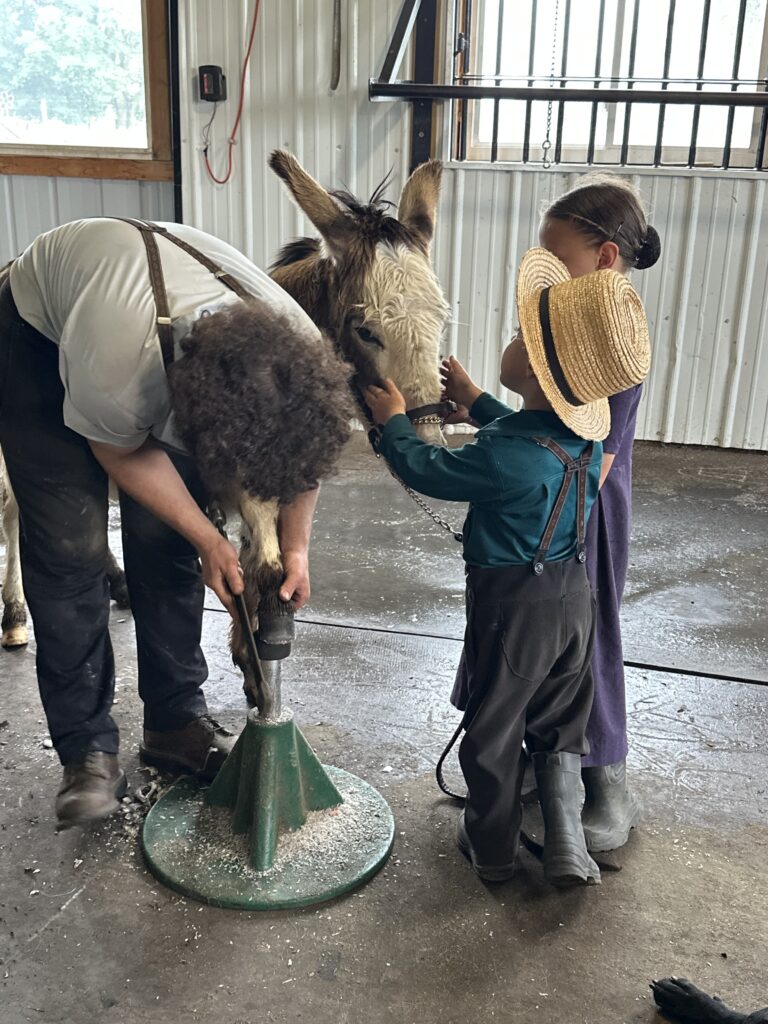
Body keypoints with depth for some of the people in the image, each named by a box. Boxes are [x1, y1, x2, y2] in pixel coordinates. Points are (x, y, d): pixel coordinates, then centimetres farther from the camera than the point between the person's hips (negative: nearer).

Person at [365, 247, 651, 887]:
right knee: (560, 724, 22)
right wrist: (476, 402, 26)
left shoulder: (506, 458, -31)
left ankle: (492, 849, 32)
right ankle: (567, 846, 25)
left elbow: (428, 471, -13)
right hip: (573, 594, 7)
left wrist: (393, 421, 2)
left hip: (512, 606, -7)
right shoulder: (588, 435, -6)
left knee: (494, 728, 14)